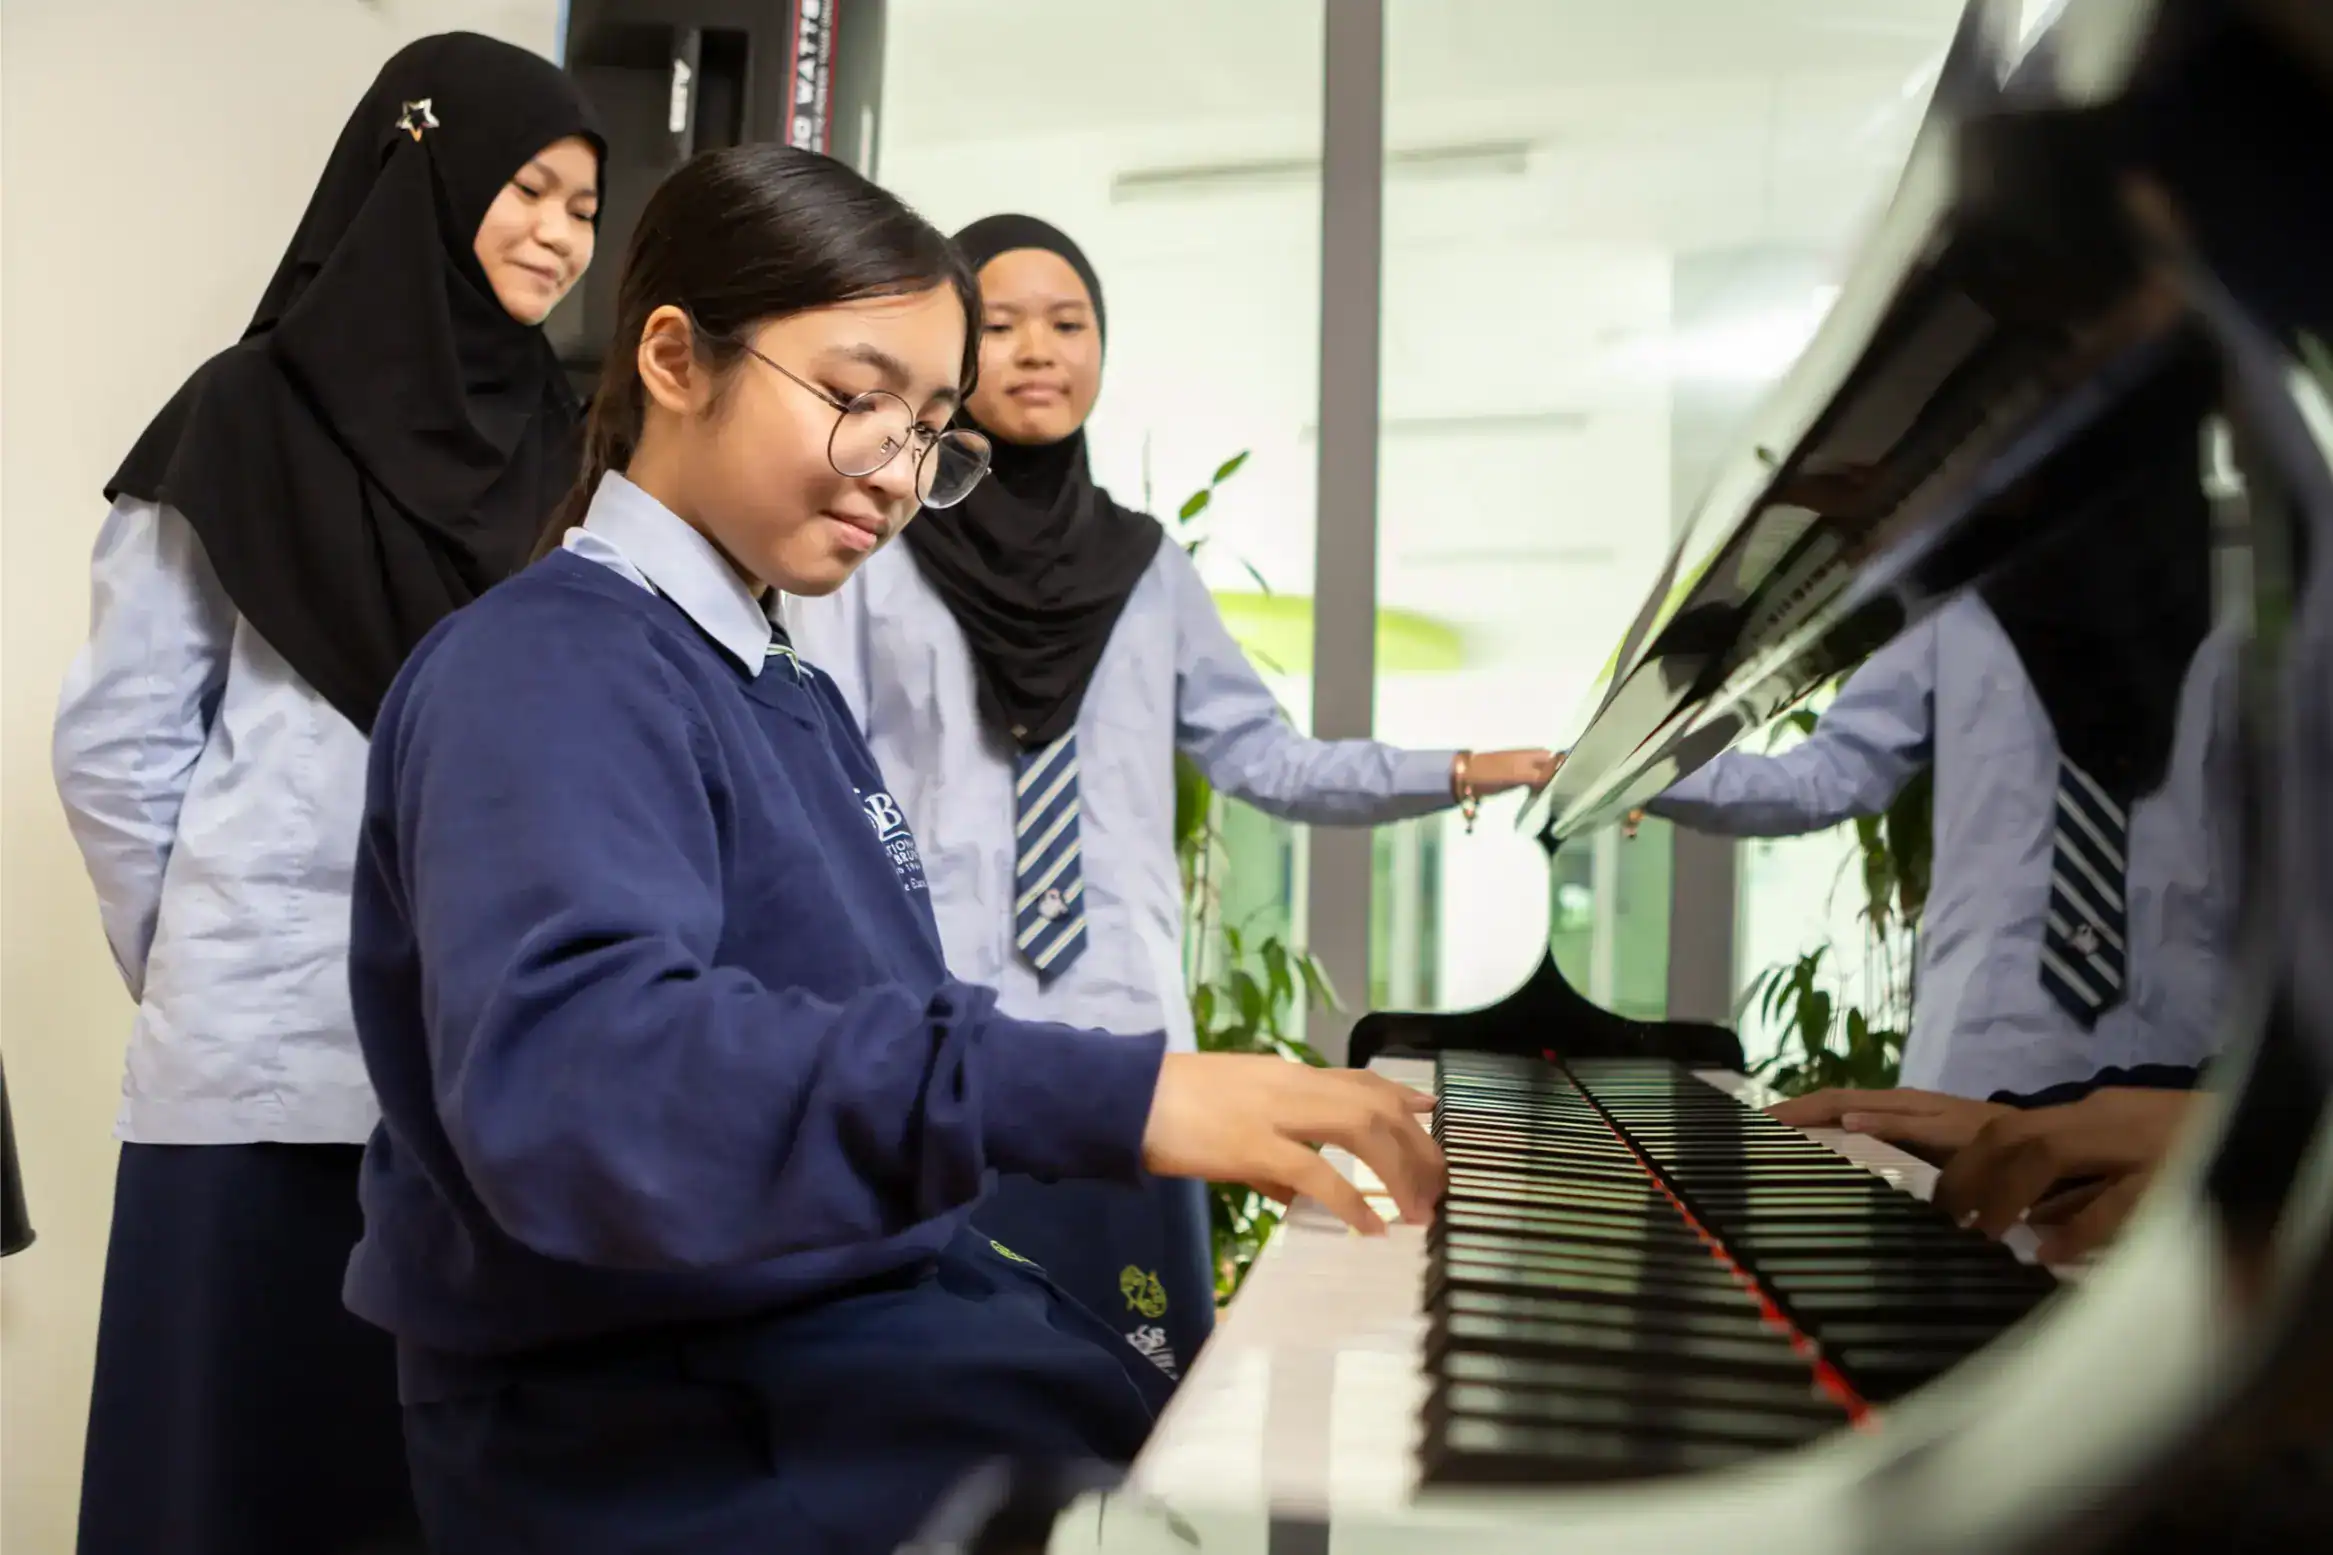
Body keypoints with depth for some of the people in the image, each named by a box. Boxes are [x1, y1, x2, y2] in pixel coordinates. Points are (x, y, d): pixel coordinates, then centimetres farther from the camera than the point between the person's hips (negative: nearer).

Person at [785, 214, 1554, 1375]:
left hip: (1120, 1035, 3)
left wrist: (1458, 775, 5)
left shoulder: (1146, 566, 14)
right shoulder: (869, 549, 5)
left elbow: (1265, 759, 14)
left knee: (1136, 1382, 1)